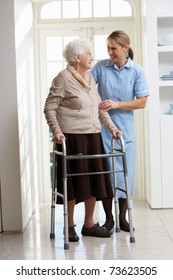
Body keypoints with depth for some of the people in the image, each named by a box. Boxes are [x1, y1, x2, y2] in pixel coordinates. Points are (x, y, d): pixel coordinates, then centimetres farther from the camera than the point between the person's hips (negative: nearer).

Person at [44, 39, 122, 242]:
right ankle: (70, 226, 14)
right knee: (74, 181, -1)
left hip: (92, 137, 7)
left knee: (94, 180, 10)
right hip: (71, 137, -7)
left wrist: (111, 127, 10)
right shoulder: (63, 78, -9)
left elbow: (99, 107, 18)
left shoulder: (90, 78, 14)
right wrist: (57, 131, -20)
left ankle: (89, 224, 22)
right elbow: (49, 108, -10)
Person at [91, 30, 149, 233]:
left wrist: (117, 104, -14)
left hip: (124, 129, 0)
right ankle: (108, 218, 16)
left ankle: (123, 217, 18)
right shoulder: (101, 66, -1)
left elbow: (142, 102, -3)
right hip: (102, 128, 0)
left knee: (124, 172, 3)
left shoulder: (136, 71, -2)